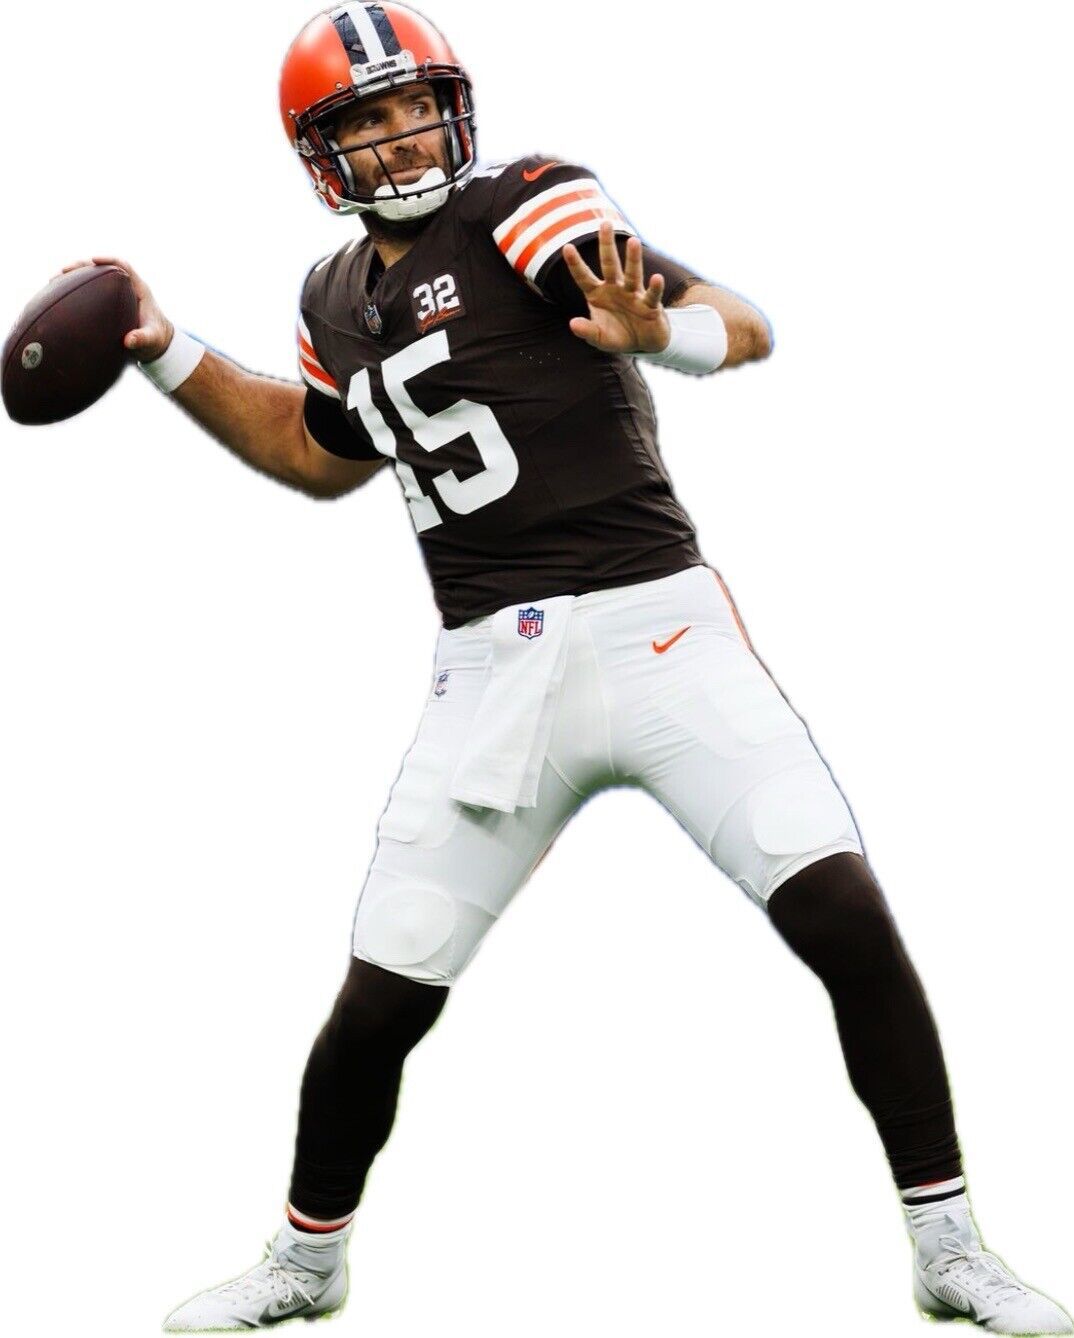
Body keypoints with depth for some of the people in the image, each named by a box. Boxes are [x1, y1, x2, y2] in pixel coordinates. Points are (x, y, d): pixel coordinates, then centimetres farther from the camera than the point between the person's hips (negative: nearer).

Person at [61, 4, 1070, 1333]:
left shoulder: (526, 209, -6)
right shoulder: (338, 297, 13)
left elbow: (747, 331, -16)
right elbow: (324, 453, 32)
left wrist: (654, 331, -39)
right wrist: (168, 354, 23)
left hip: (658, 629, -4)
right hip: (493, 668, 4)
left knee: (844, 914, -15)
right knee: (382, 998, 4)